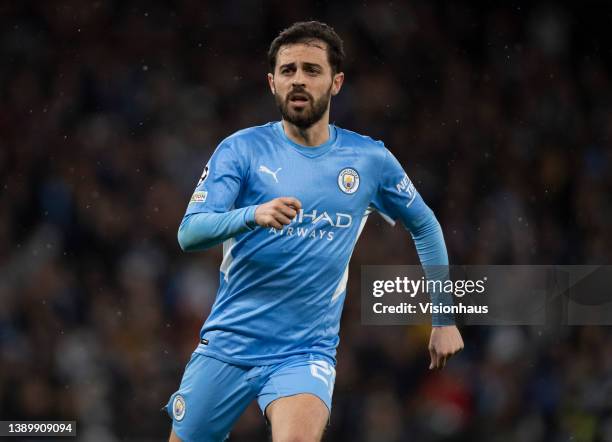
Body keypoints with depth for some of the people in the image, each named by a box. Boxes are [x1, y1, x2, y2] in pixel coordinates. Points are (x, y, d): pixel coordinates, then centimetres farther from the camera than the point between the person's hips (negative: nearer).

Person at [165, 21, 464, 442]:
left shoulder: (371, 159, 3)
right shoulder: (242, 149, -2)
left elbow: (424, 225, 19)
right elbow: (189, 233, -13)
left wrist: (444, 318, 18)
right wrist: (253, 215, -32)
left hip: (307, 352, -1)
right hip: (227, 344, 1)